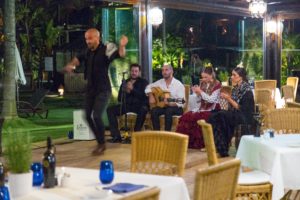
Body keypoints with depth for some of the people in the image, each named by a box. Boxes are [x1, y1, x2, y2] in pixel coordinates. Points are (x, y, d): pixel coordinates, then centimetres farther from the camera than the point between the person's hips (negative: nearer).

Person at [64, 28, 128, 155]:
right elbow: (78, 59, 26)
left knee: (96, 116, -16)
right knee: (88, 116, 9)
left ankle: (102, 144, 3)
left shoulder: (106, 49, -13)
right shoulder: (88, 52, 8)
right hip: (90, 89, 7)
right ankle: (100, 142, 25)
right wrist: (70, 65, 6)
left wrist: (122, 46, -50)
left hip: (103, 90, -7)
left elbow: (121, 54, -28)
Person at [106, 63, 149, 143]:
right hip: (127, 105, 4)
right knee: (110, 110, -17)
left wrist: (132, 89, -18)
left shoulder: (143, 82, 7)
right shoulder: (125, 83, 16)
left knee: (143, 110, -39)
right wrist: (126, 92, -7)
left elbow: (144, 96, -9)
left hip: (139, 105, -4)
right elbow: (119, 98, 12)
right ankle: (116, 136, -22)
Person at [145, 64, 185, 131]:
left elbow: (181, 103, -14)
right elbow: (149, 87, 16)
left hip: (176, 108, -4)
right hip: (163, 106, 4)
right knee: (153, 111, -26)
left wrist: (169, 103, -30)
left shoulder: (178, 84, -9)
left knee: (168, 110, -37)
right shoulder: (160, 82, 6)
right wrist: (151, 96, -2)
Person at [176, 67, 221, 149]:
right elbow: (199, 100, 14)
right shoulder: (202, 84, 12)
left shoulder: (217, 85, -5)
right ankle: (186, 141, -15)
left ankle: (199, 143, -21)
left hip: (212, 110, -6)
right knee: (185, 116, -17)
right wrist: (197, 93, -7)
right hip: (202, 108, 6)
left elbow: (211, 99, -15)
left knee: (196, 118, -31)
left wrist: (200, 91, -16)